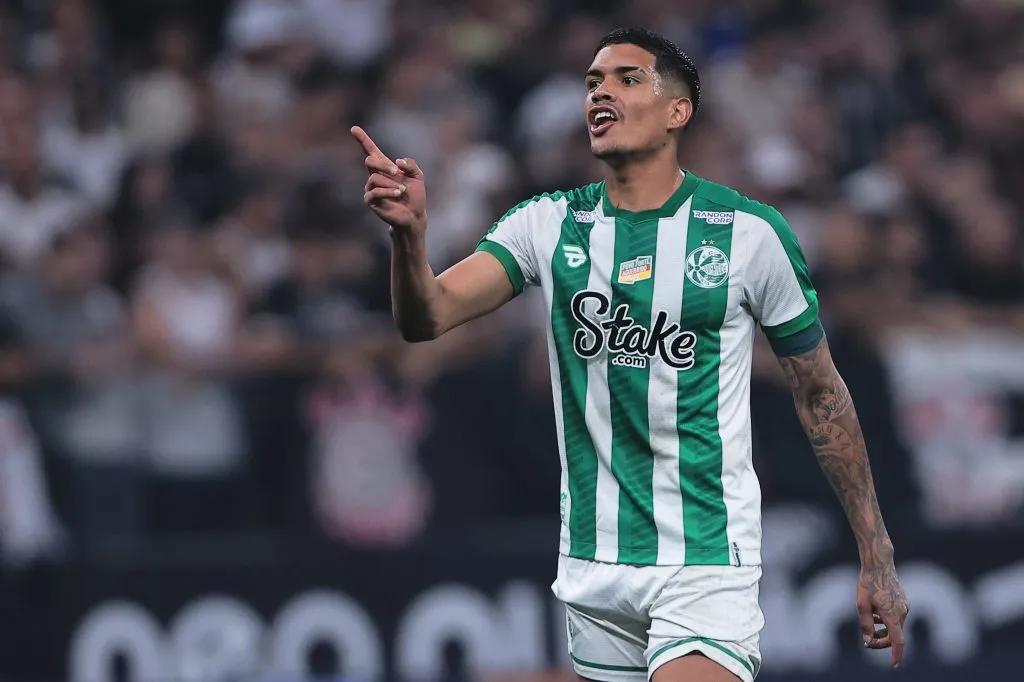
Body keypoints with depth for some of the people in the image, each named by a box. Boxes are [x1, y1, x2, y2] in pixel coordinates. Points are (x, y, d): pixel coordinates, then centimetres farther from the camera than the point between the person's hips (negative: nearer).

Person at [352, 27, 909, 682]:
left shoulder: (750, 232, -4)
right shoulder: (549, 224, 3)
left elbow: (822, 394, 5)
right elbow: (429, 316, -10)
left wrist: (877, 556, 5)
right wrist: (410, 233, -33)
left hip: (707, 558, -4)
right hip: (592, 566, 4)